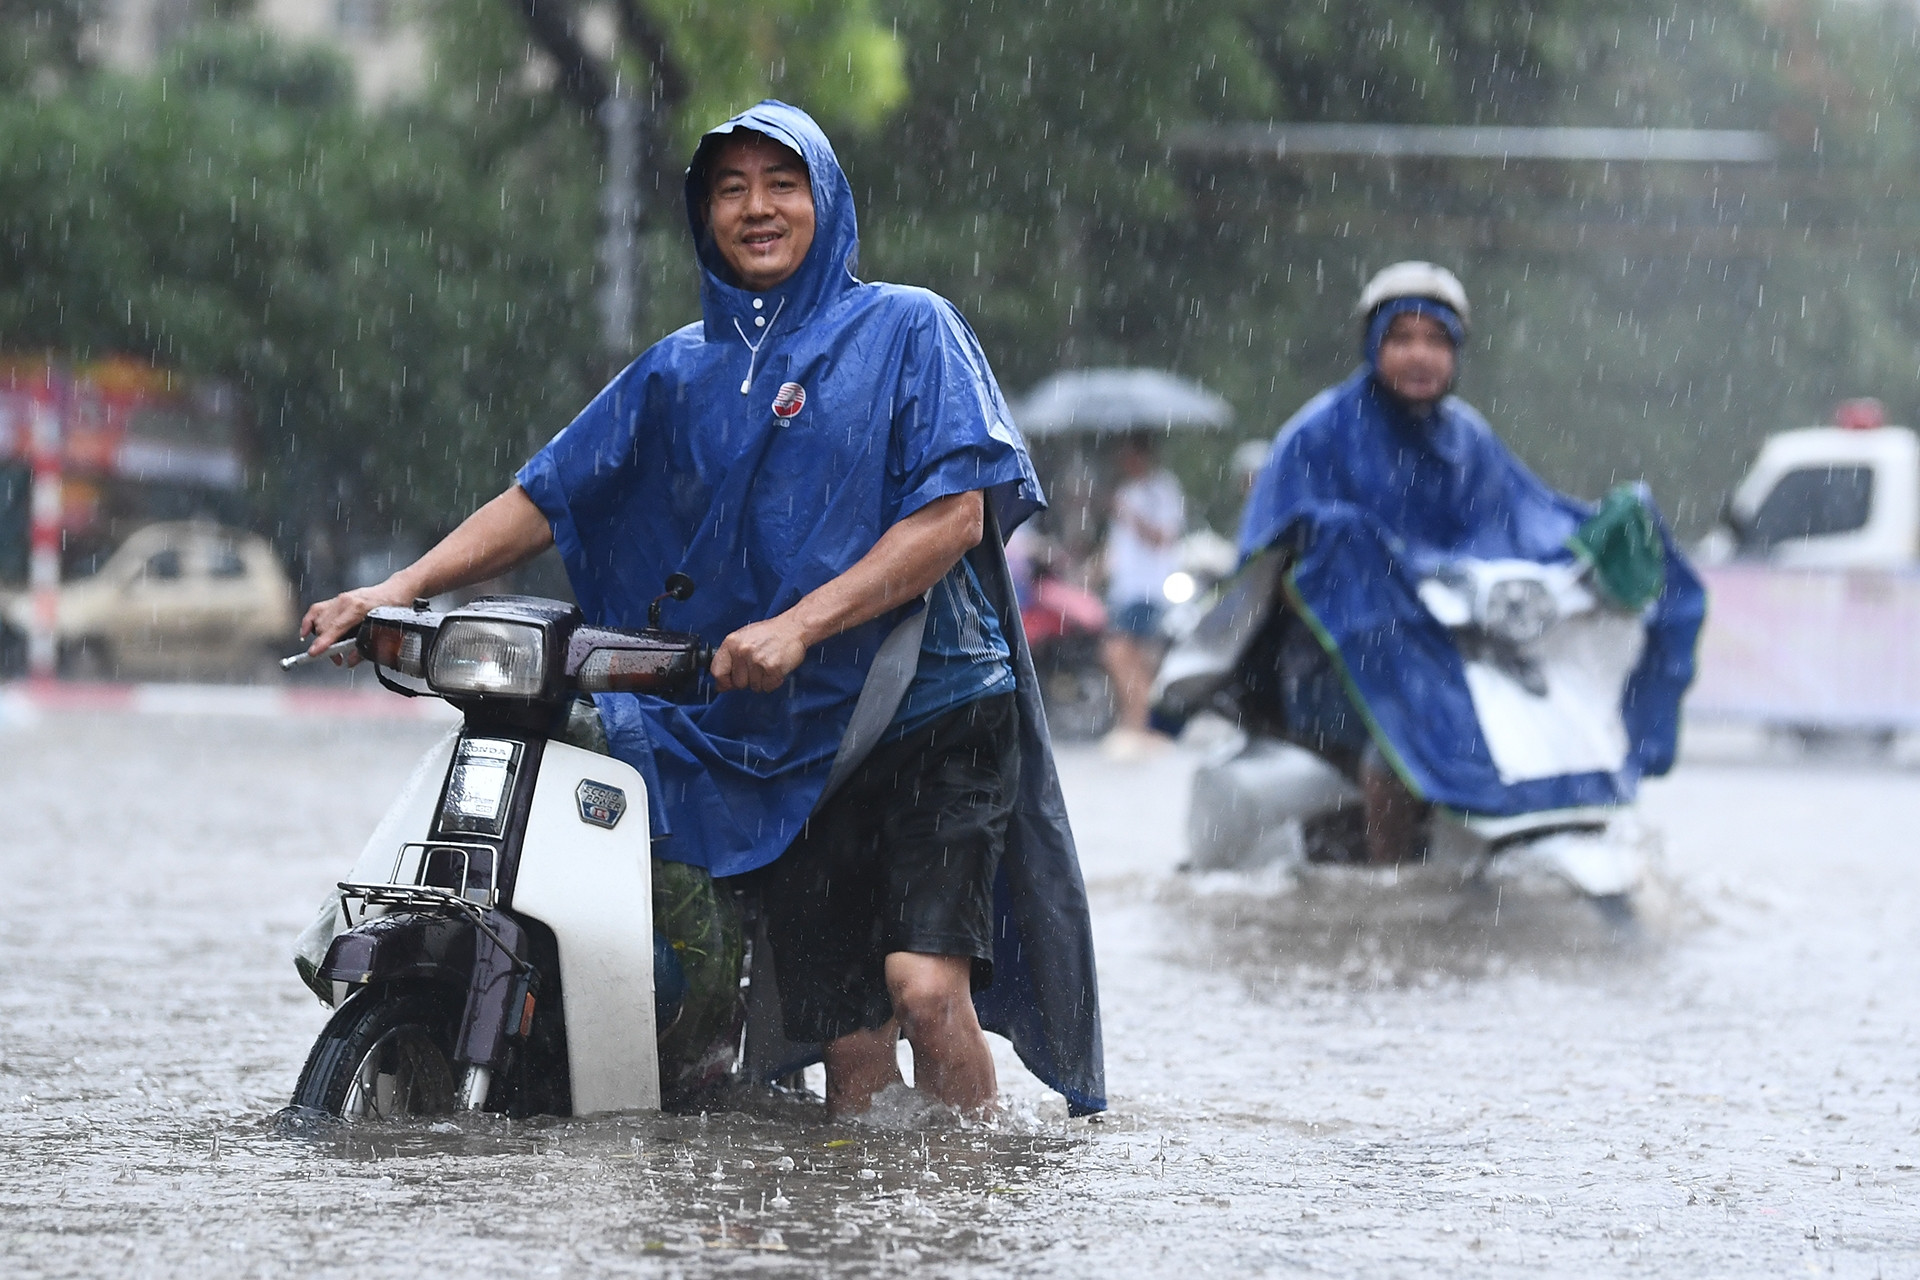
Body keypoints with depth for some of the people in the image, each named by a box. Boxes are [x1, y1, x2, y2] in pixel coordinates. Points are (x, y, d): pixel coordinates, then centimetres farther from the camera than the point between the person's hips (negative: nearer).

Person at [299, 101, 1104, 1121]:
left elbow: (956, 512, -7)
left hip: (931, 705, -4)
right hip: (777, 747, 4)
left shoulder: (907, 329, 4)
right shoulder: (676, 375, 17)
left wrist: (800, 626, -16)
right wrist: (398, 590, 5)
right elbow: (545, 497, 18)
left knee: (924, 983, -22)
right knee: (848, 1043, -4)